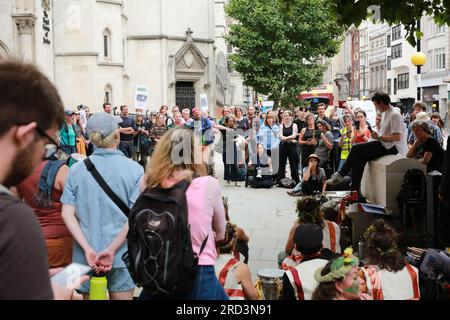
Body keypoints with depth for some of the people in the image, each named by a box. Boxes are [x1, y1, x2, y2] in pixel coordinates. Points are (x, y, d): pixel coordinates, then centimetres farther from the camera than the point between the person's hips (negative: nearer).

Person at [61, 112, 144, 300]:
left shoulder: (76, 170, -2)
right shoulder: (134, 169, -8)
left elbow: (67, 214, -8)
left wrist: (88, 249, -13)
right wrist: (112, 250, -15)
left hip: (86, 256, 2)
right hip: (122, 254, -2)